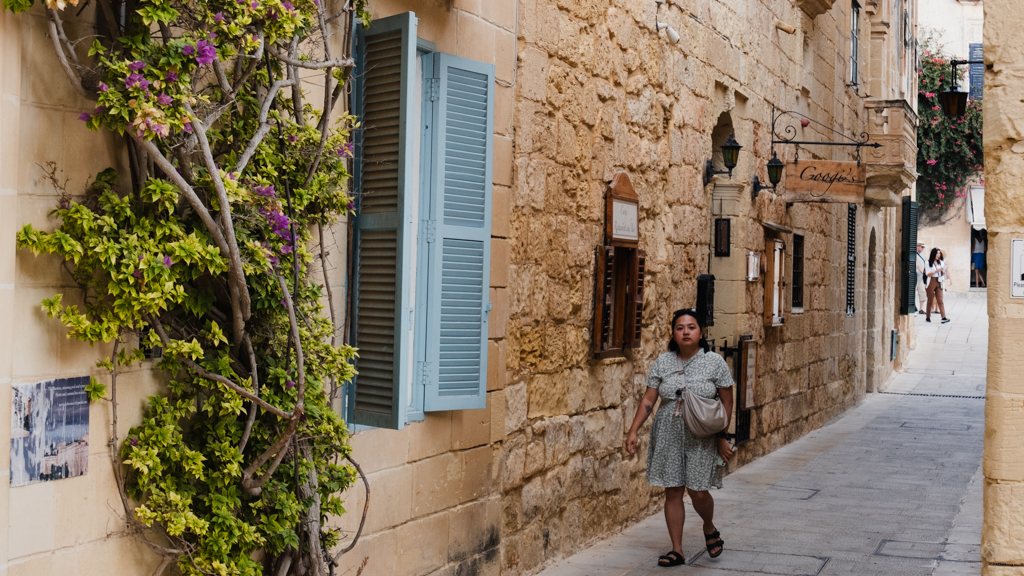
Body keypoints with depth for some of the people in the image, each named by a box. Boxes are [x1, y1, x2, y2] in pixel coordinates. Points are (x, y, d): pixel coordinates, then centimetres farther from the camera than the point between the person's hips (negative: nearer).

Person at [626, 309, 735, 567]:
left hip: (701, 439, -2)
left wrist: (722, 437, -2)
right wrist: (633, 431, -4)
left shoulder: (715, 362, -2)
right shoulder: (663, 362, 4)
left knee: (698, 491, -5)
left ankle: (710, 529, 28)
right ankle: (676, 550, 12)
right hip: (668, 436, 2)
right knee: (672, 492, 3)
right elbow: (648, 400, 4)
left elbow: (727, 403, 2)